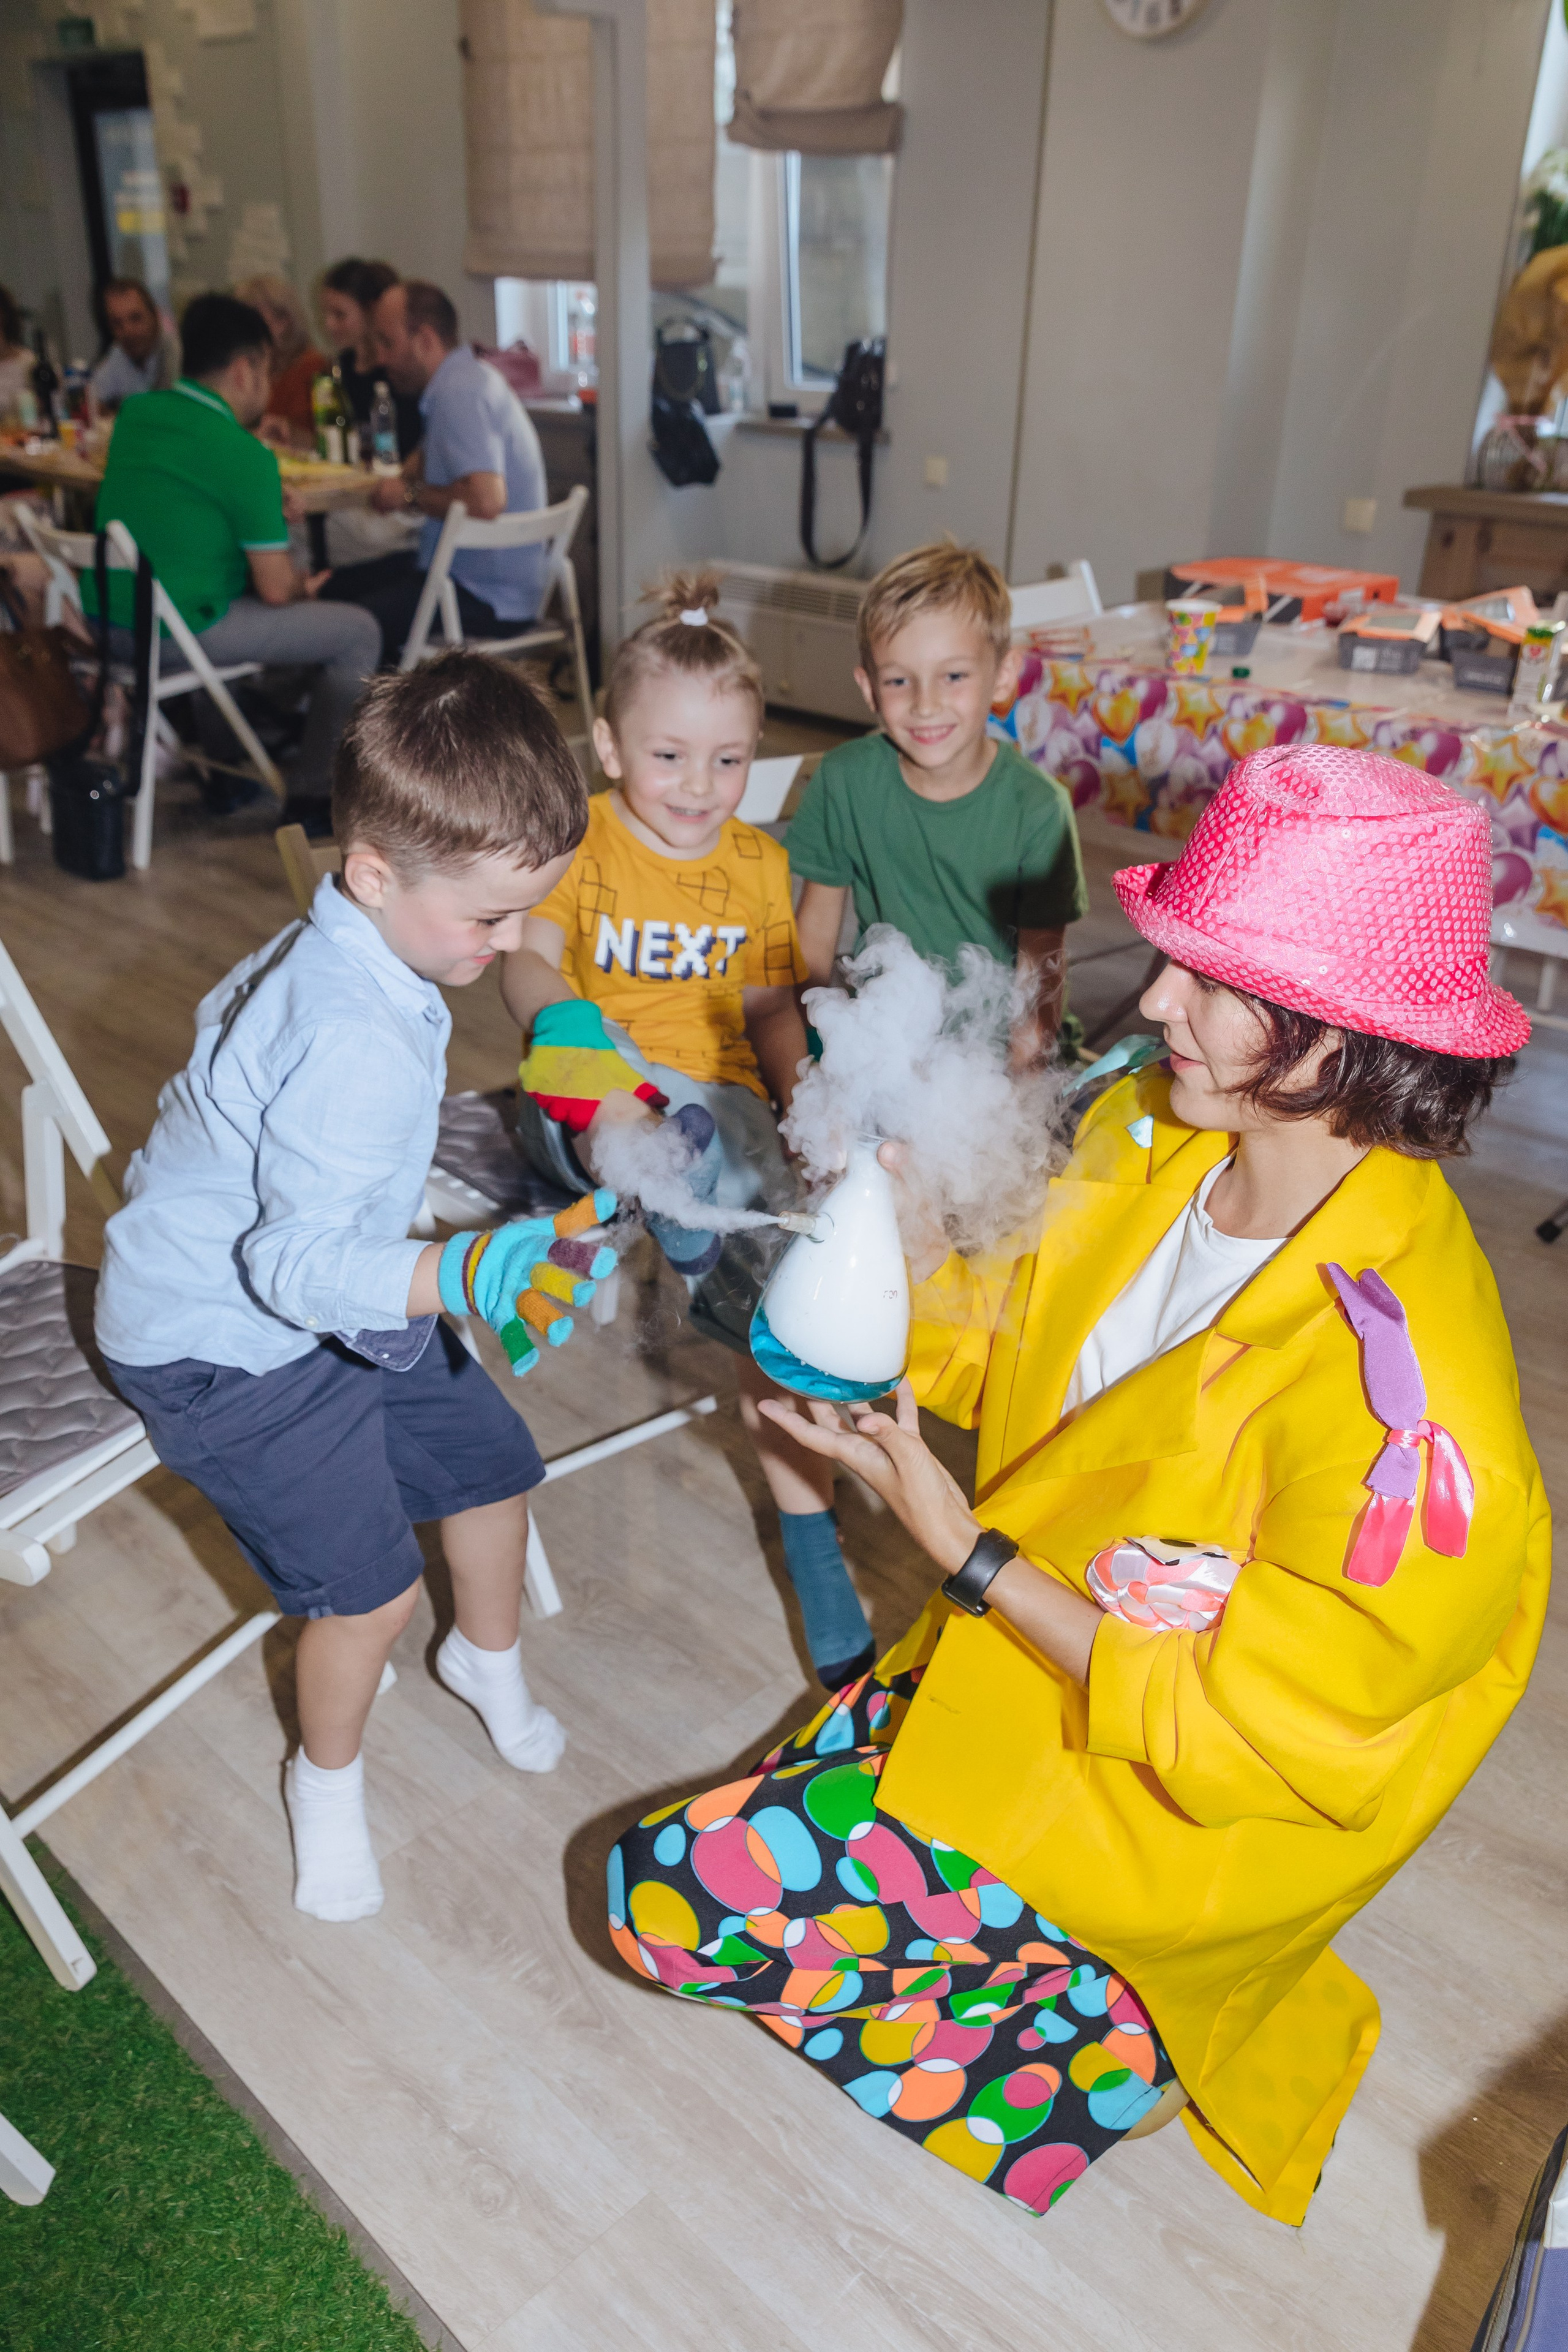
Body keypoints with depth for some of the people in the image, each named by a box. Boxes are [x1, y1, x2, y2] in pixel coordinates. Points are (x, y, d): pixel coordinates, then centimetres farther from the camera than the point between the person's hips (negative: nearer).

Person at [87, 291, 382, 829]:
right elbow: (276, 590, -14)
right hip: (175, 633, -8)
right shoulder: (247, 456, -15)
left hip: (103, 617, 8)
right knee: (358, 634, 2)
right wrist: (303, 583, 9)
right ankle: (313, 797, 6)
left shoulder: (135, 414, 6)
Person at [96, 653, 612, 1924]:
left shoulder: (331, 949, -4)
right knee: (371, 1589, -8)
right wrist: (471, 1274, -48)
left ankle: (489, 1657, 45)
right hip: (225, 1343, -9)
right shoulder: (358, 1050, -37)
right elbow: (298, 1268, -37)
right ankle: (329, 1776, 25)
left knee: (492, 1458, 15)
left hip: (324, 1285, 10)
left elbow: (228, 1006, 17)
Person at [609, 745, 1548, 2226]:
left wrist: (961, 1546, -23)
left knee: (676, 1896, -7)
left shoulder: (1392, 1374, -33)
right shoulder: (1150, 1132, -11)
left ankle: (1113, 2035, 11)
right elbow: (1011, 1355, 1)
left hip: (1173, 1797, -7)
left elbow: (1237, 1728, -24)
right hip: (1020, 1648, 7)